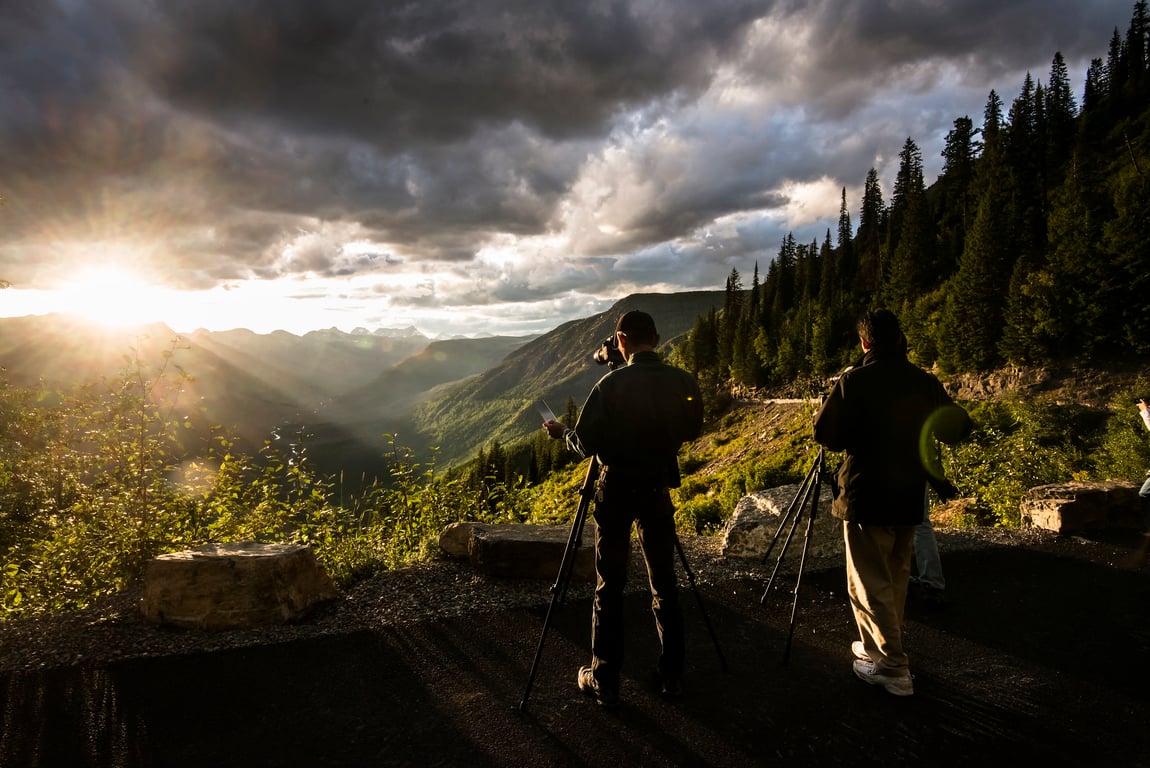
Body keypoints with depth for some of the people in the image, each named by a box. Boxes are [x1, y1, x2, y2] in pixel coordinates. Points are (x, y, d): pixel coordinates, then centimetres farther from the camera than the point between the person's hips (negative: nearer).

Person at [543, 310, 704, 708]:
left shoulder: (612, 384, -16)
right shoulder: (682, 382, -4)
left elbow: (585, 443, -14)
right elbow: (691, 431, 10)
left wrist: (561, 431, 6)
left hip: (616, 489, -3)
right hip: (659, 488, 4)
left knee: (609, 587, 6)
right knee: (664, 582, 14)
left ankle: (604, 682, 14)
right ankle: (672, 674, 23)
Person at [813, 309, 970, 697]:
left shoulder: (854, 381, -14)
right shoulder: (925, 382, 2)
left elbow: (824, 433, -12)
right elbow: (958, 428, 11)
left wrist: (824, 410, 8)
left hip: (866, 498, -6)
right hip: (909, 498, 6)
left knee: (870, 585, 2)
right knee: (896, 579, 19)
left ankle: (893, 668, 3)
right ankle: (881, 647, 32)